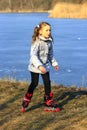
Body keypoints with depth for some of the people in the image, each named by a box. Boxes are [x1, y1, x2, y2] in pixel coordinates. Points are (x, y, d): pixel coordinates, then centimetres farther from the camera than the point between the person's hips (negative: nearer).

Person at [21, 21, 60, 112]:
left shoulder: (49, 41, 1)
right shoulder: (37, 42, -20)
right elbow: (33, 55, -26)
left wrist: (54, 63, 14)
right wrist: (39, 66, -35)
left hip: (45, 66, 6)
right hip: (35, 67, -6)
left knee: (47, 83, 4)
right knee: (34, 84, -1)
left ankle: (48, 102, 14)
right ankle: (26, 100, 18)